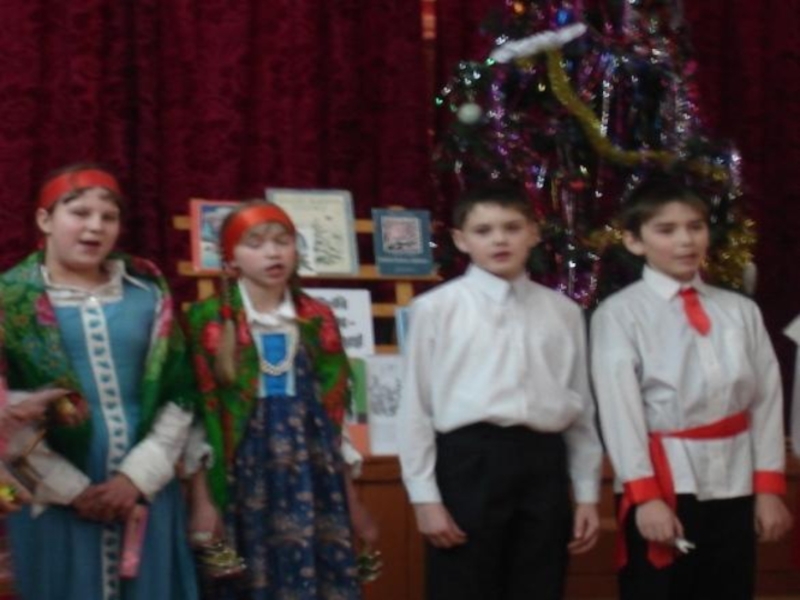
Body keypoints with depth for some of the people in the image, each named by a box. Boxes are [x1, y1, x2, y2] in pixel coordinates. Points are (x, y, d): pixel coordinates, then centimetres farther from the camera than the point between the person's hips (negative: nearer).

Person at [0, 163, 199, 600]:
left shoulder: (149, 294, 8)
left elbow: (180, 395, 5)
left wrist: (137, 476, -7)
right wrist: (72, 489, -10)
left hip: (145, 495, 2)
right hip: (53, 500, -2)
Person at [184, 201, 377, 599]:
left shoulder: (318, 321, 9)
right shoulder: (210, 321, 0)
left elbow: (332, 413, 12)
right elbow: (199, 415, -3)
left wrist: (351, 499, 11)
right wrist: (201, 500, -9)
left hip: (311, 477, 3)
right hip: (242, 476, -3)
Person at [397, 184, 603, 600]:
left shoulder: (563, 312, 11)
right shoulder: (437, 308, 0)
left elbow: (580, 408, 13)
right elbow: (416, 407, 0)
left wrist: (587, 494, 10)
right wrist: (425, 496, -5)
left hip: (544, 465, 4)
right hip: (470, 463, -3)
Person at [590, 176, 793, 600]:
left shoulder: (741, 311, 10)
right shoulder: (620, 314, -4)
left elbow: (767, 400, 6)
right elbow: (619, 408, -10)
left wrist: (769, 487, 0)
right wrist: (644, 494, -16)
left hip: (733, 487, 4)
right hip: (665, 486, -4)